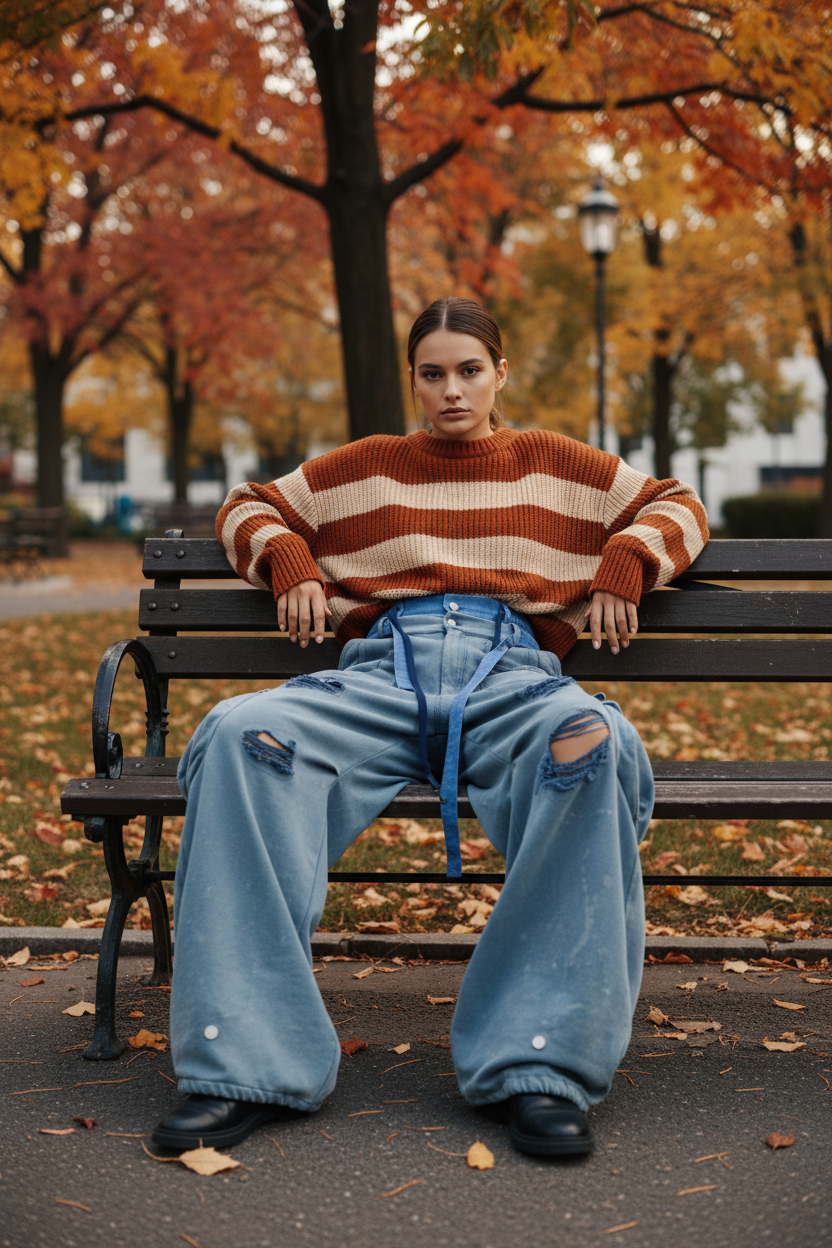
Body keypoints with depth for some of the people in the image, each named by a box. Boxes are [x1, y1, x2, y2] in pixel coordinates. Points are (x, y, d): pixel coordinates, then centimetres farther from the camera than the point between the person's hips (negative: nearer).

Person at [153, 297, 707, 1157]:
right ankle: (246, 1067, -36)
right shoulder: (364, 468, 28)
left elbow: (675, 505, 31)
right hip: (380, 674, 1)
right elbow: (249, 507, 35)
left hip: (510, 670, -1)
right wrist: (289, 562, 14)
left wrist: (623, 564, 12)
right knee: (241, 734, -33)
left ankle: (539, 1067, -38)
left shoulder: (557, 465, 26)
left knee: (590, 741, -39)